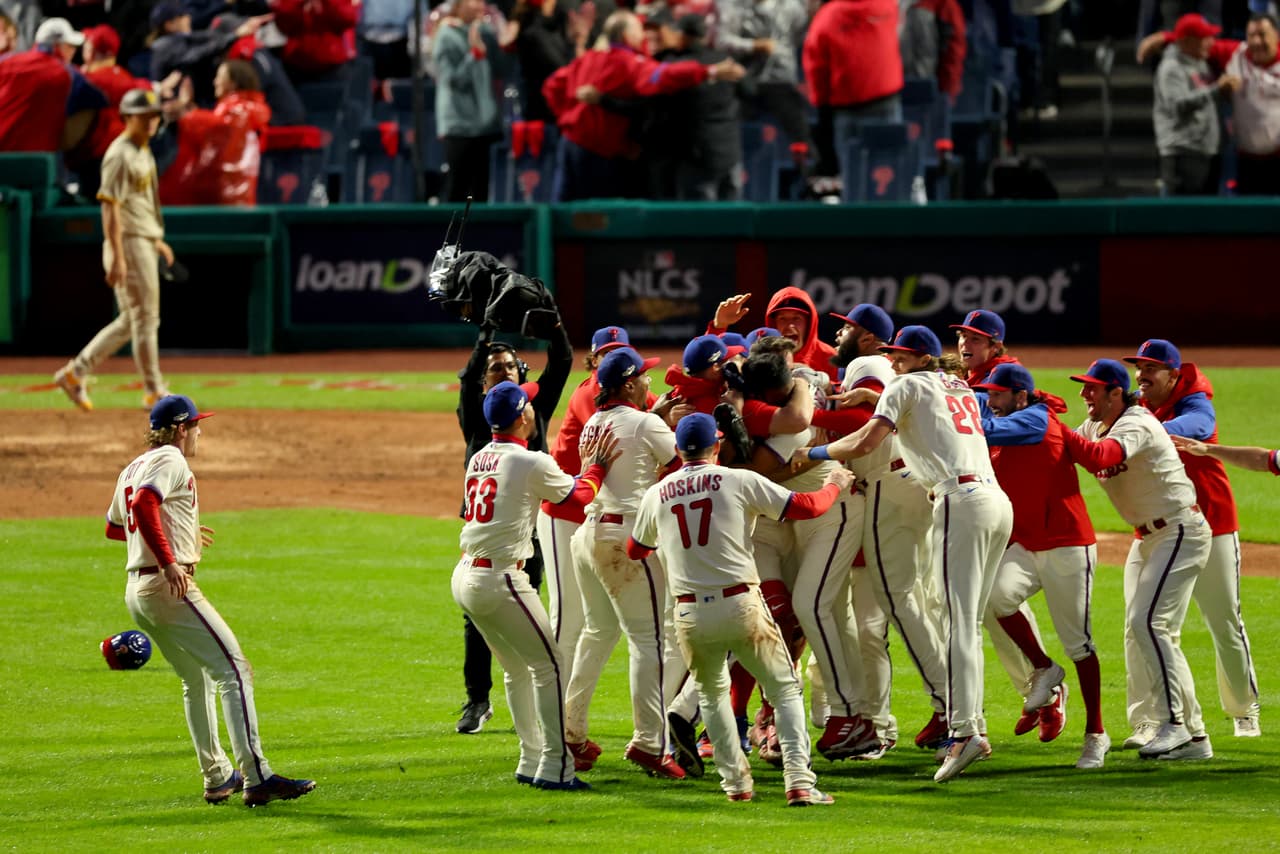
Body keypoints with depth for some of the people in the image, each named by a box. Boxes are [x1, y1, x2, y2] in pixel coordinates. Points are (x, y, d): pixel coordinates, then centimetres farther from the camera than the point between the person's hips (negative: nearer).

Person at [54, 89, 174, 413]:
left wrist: (157, 240, 24)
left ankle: (76, 373, 16)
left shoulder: (143, 151, 15)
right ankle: (154, 392, 4)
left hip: (144, 243, 10)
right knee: (144, 319, -3)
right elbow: (110, 208, -20)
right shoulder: (120, 155, -15)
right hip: (128, 245, -10)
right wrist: (117, 258, -24)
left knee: (130, 321, 13)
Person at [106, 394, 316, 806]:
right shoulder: (170, 460, -7)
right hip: (170, 587, -10)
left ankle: (217, 776, 26)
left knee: (197, 680, 22)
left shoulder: (132, 469, 21)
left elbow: (114, 526, 32)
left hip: (136, 591, 10)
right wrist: (168, 561, -29)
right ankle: (256, 778, -21)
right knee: (233, 671, -12)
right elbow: (144, 504, -24)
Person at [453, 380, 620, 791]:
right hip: (500, 580, -8)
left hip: (465, 579, 8)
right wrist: (597, 467, 21)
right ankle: (554, 768, -4)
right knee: (547, 665, -1)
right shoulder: (531, 463, -11)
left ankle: (531, 762, 22)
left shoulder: (478, 460, 12)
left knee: (517, 669, 19)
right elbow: (580, 495, 4)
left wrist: (583, 465, 27)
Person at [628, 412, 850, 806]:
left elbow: (635, 550, 25)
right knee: (785, 689, 6)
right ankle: (798, 780, -8)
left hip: (690, 615, 3)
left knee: (711, 693, 25)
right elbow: (805, 506, -2)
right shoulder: (740, 481, -2)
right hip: (741, 606, -3)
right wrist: (835, 485, 18)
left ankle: (735, 780, 19)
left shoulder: (657, 494, 9)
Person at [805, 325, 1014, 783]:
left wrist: (817, 452, 8)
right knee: (968, 622, 12)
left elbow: (867, 441, -4)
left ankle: (963, 730, -24)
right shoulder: (962, 389, 26)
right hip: (998, 501, 8)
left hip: (961, 502, -8)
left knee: (960, 622, -14)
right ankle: (974, 726, 9)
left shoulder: (908, 387, 5)